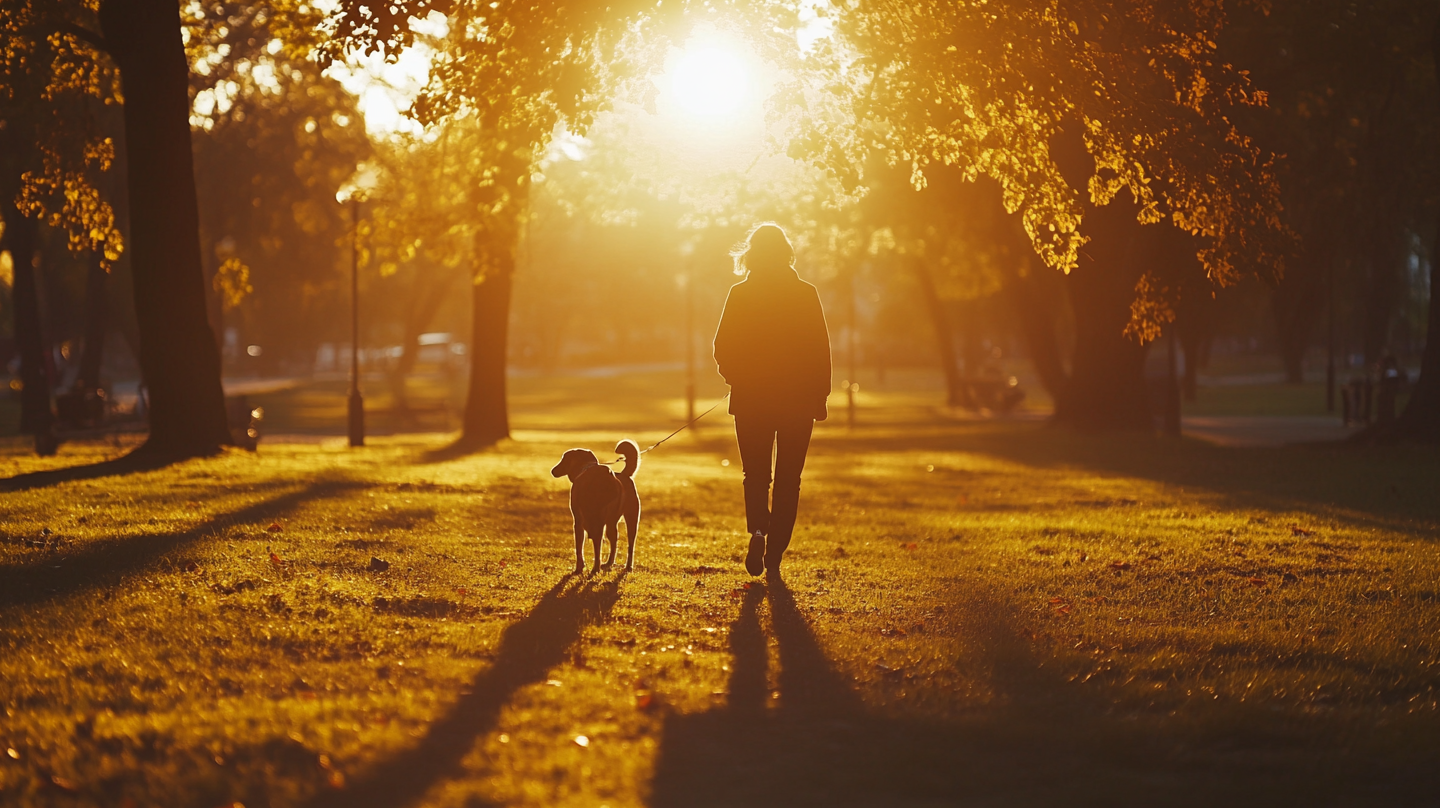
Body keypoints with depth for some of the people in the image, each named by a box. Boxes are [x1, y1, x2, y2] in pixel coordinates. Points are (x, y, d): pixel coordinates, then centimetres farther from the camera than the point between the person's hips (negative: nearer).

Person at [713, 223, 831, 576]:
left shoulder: (740, 295, -4)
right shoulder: (806, 294, -3)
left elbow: (723, 349, -4)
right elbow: (821, 349, -4)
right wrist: (820, 395, 5)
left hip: (751, 400, 0)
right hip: (798, 400, 0)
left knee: (755, 474, 12)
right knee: (788, 478, 10)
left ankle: (758, 530, -15)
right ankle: (775, 553, 7)